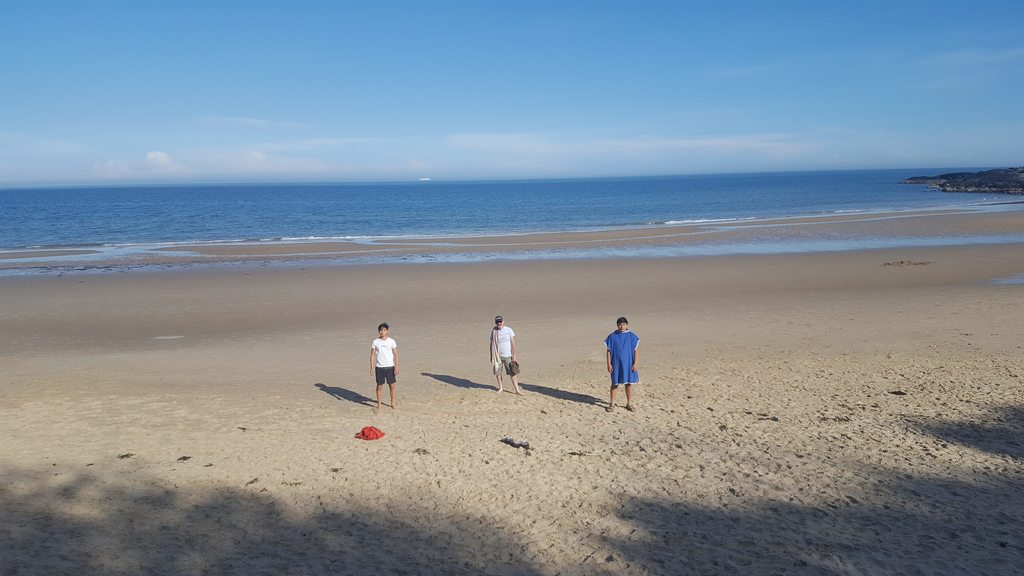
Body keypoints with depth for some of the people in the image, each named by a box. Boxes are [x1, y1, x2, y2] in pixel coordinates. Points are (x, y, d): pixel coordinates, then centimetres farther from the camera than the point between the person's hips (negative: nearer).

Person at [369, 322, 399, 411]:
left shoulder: (392, 341, -1)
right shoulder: (375, 342, 1)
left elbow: (396, 355, 0)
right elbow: (372, 355, 3)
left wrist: (396, 367, -5)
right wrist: (371, 368, -3)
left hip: (390, 367, 0)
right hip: (379, 367, 0)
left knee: (392, 385, 4)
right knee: (379, 386, 4)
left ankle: (392, 403, 21)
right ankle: (379, 405, 14)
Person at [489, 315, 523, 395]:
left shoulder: (509, 330, -1)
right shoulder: (494, 331, 3)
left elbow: (513, 343, -1)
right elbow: (492, 344, 8)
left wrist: (514, 355, -4)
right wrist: (491, 356, 5)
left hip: (508, 355, -1)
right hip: (498, 356, 2)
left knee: (513, 372, -3)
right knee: (498, 373, 6)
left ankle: (517, 390, 0)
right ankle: (501, 387, 25)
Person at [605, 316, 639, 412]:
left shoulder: (632, 336, -1)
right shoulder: (612, 337, -2)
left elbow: (635, 350, 2)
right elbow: (608, 351, 1)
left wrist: (635, 363, -3)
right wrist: (609, 364, -4)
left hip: (628, 364, 1)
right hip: (616, 364, -1)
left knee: (629, 383, 8)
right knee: (614, 383, 5)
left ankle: (629, 403, 20)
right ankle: (612, 404, 13)